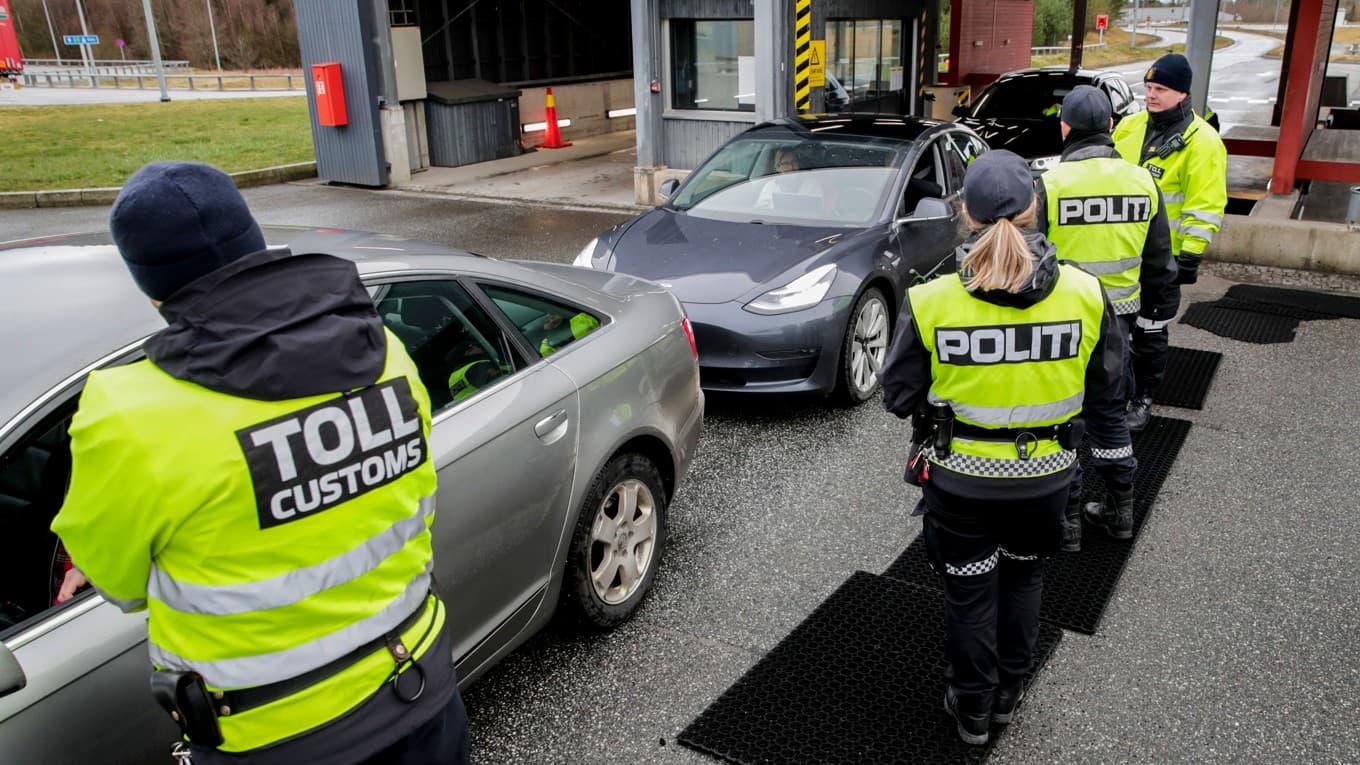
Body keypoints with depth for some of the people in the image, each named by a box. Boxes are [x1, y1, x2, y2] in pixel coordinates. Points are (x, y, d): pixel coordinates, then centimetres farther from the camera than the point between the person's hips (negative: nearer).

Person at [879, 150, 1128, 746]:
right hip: (1045, 475, 2)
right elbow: (1103, 389, -2)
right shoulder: (1084, 294, -15)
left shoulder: (932, 302, -21)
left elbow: (899, 396, -10)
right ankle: (1008, 694, 44)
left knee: (970, 594, 18)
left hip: (961, 479, -2)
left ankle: (972, 709, 36)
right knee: (1023, 581, 26)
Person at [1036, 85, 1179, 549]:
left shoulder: (1051, 184, -15)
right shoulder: (1142, 182, -1)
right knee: (1111, 414, 19)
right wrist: (1156, 314, 19)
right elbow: (1159, 263, 8)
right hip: (1118, 320, 5)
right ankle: (1119, 512, 31)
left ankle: (1066, 521, 15)